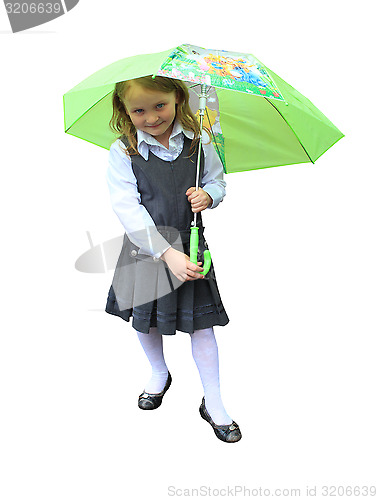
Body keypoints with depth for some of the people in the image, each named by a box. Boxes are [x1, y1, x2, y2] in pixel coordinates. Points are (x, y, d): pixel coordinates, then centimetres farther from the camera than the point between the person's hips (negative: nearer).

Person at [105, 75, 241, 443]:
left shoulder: (198, 142, -5)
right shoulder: (123, 152, -12)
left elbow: (217, 180, 9)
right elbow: (128, 209, -18)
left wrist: (208, 194, -16)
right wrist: (167, 253, -26)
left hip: (189, 245, 0)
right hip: (144, 248, 0)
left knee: (201, 323, 4)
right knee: (144, 318, 16)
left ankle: (212, 402, 22)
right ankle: (159, 374, 47)